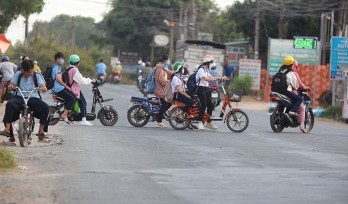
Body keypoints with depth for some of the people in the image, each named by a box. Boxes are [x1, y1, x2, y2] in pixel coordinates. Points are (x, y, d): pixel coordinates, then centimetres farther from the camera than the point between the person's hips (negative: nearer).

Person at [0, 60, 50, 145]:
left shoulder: (36, 76, 7)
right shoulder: (18, 74, 9)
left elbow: (42, 85, -4)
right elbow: (12, 84, 3)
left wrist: (43, 88, -30)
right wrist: (11, 86, -23)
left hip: (33, 98, 0)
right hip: (20, 97, 0)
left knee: (46, 107, -28)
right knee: (10, 104, -33)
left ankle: (41, 131, -19)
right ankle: (7, 129, -31)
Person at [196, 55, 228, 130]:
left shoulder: (206, 70, 20)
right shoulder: (201, 70, -12)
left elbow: (211, 78, 17)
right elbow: (206, 78, -26)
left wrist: (221, 78, 3)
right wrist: (219, 78, -29)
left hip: (206, 89, 10)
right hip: (201, 89, -10)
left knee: (210, 105, 7)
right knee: (204, 105, -19)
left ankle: (209, 123, 13)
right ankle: (200, 123, -16)